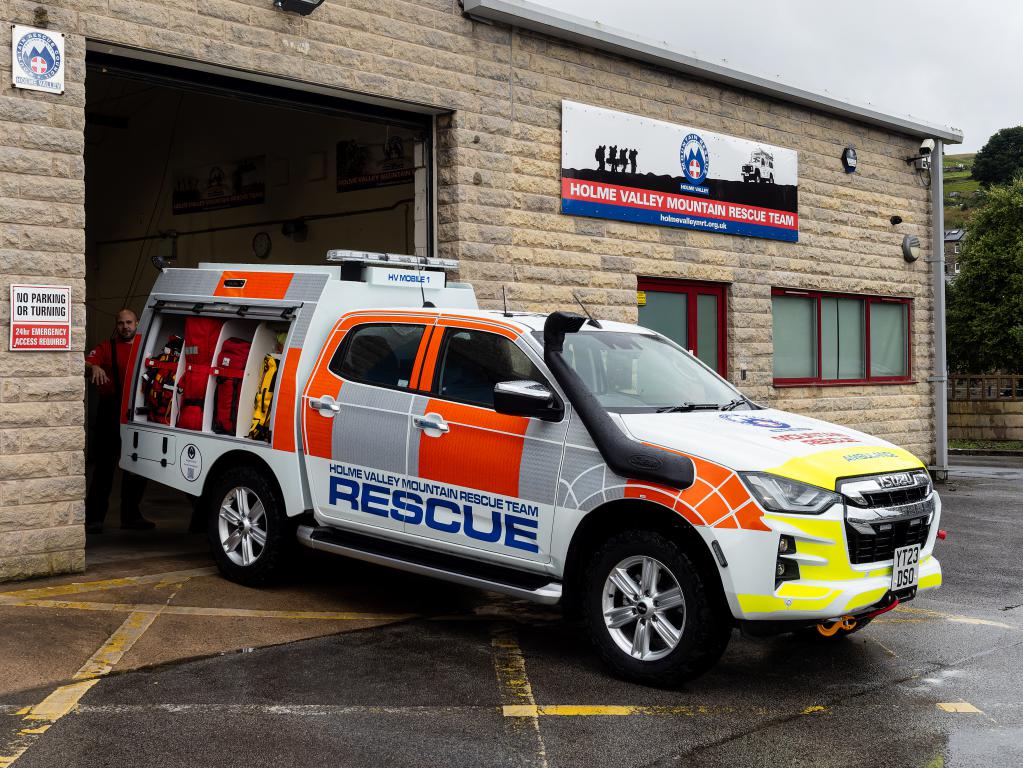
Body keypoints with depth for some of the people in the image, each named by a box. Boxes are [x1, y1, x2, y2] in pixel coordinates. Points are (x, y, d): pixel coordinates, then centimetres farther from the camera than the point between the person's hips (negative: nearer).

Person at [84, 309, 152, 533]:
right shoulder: (108, 347, 5)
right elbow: (86, 364, -8)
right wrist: (94, 368, -30)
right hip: (111, 412, -4)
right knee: (105, 466, -4)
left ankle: (131, 516, 20)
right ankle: (93, 518, -1)